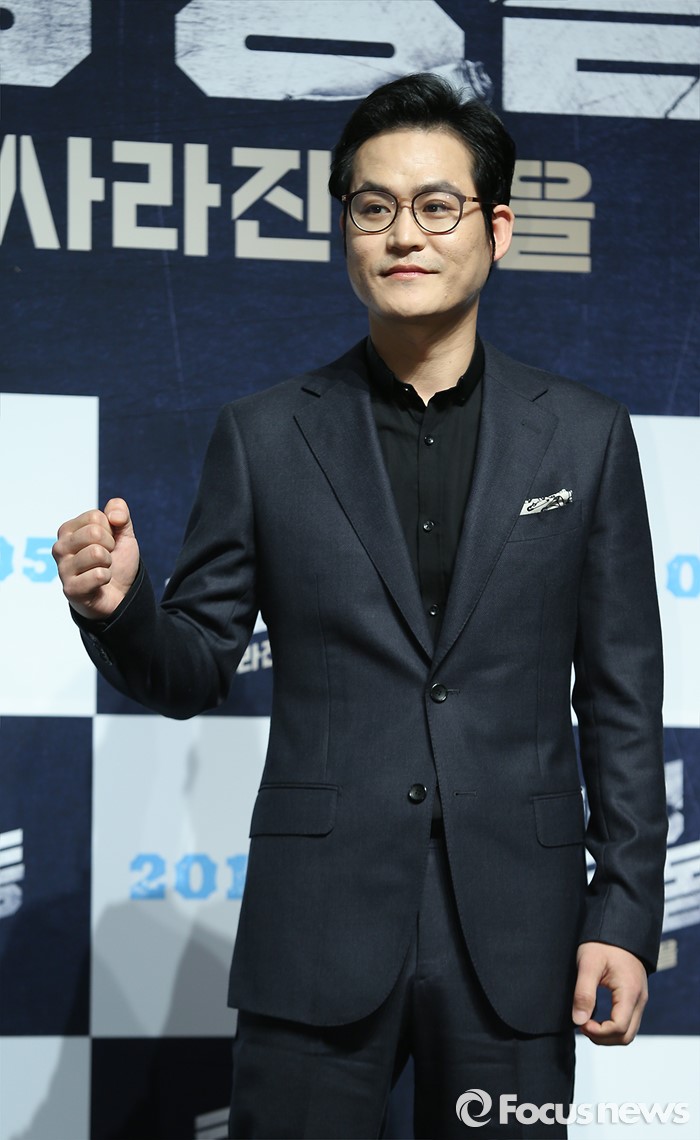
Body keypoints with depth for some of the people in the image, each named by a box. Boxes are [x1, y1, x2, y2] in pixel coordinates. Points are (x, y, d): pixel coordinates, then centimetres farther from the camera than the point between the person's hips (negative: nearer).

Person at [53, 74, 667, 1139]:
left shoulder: (585, 436, 5)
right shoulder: (264, 435, 5)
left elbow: (621, 701, 6)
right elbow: (192, 671, 6)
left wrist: (624, 917, 0)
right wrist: (118, 605, -16)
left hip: (515, 930, 0)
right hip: (318, 932, 0)